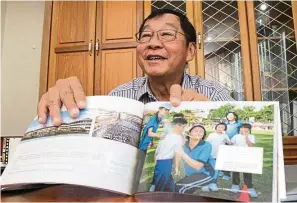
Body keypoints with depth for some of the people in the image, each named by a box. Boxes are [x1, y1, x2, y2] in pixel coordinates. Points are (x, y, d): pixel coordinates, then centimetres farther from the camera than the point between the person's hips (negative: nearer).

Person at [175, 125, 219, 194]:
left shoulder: (206, 146, -19)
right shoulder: (185, 145, -4)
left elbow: (198, 166, -26)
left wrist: (183, 155, -34)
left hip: (207, 174, -7)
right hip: (191, 175, 7)